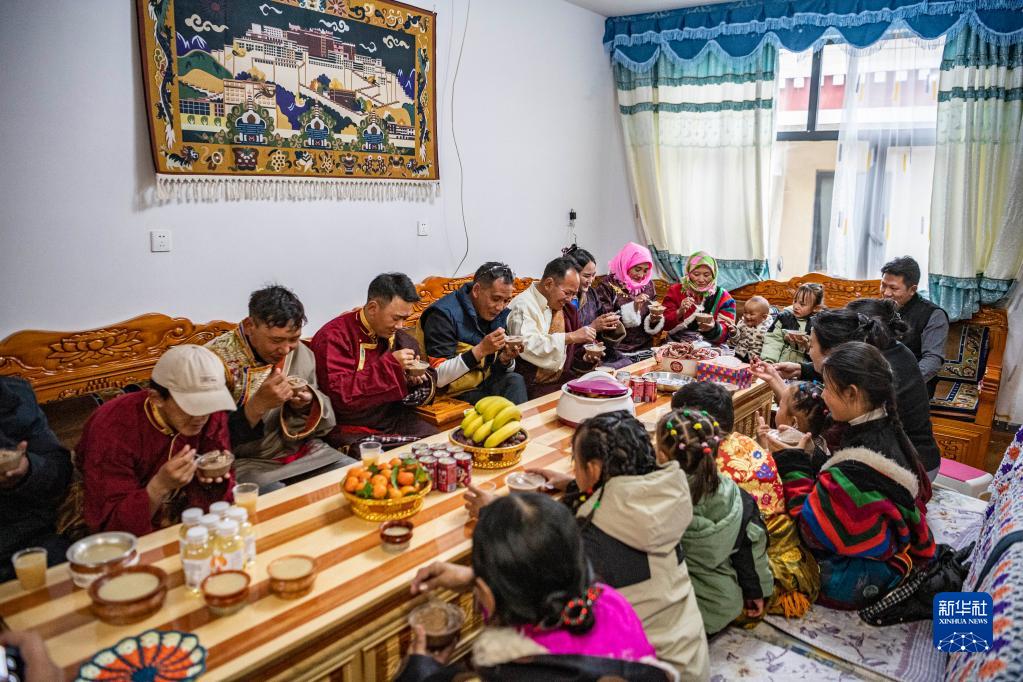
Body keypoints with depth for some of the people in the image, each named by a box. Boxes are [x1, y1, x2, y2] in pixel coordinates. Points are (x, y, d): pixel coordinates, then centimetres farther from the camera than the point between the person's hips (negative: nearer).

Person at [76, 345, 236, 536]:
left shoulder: (212, 413, -13)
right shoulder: (114, 427, -24)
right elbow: (108, 524, -23)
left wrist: (211, 480, -28)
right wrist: (161, 486, -38)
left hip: (182, 527, 3)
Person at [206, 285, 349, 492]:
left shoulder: (301, 352, 3)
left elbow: (324, 420, 12)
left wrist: (306, 405, -11)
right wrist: (257, 405, -30)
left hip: (302, 451, 6)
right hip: (247, 461, -6)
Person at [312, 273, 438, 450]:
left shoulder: (399, 337, 9)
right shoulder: (334, 337, -13)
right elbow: (341, 395, -24)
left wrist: (415, 380, -6)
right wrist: (390, 364, -24)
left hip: (397, 421, 7)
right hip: (353, 432, -7)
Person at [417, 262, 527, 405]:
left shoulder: (500, 313, 3)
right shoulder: (443, 314, -17)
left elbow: (499, 370, 9)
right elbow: (438, 378, -22)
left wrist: (506, 359, -15)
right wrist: (481, 350, -29)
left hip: (486, 383, 6)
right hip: (457, 393, -6)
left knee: (515, 380, -20)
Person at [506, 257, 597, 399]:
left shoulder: (565, 307, 13)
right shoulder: (523, 305, -10)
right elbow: (527, 345, -25)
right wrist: (571, 337, -24)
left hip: (562, 379, 8)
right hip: (534, 386, -7)